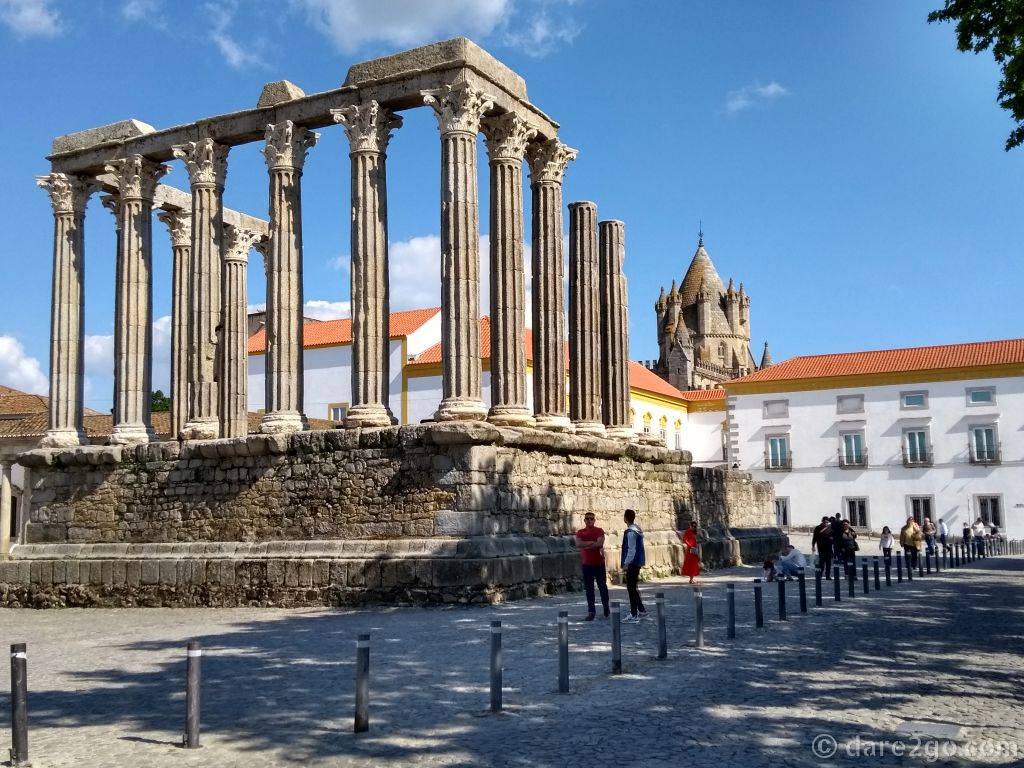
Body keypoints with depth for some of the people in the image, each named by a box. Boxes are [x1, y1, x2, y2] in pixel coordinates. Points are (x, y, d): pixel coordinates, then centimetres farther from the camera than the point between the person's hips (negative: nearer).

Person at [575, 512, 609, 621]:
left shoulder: (599, 531, 0)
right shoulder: (580, 532, 6)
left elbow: (600, 543, -16)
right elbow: (578, 544, -12)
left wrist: (586, 545, -11)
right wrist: (592, 542, -16)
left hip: (599, 563, -2)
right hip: (586, 563, 2)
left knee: (602, 586, 5)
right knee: (589, 588, 2)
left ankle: (606, 607, 24)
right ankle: (591, 611, 6)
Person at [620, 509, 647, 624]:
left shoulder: (630, 532, -18)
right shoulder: (638, 530, 12)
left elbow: (631, 550, -21)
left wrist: (626, 563, -18)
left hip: (632, 563, -10)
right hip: (638, 562, 10)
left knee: (631, 588, -5)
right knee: (633, 587, 19)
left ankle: (634, 615, -2)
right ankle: (642, 610, 25)